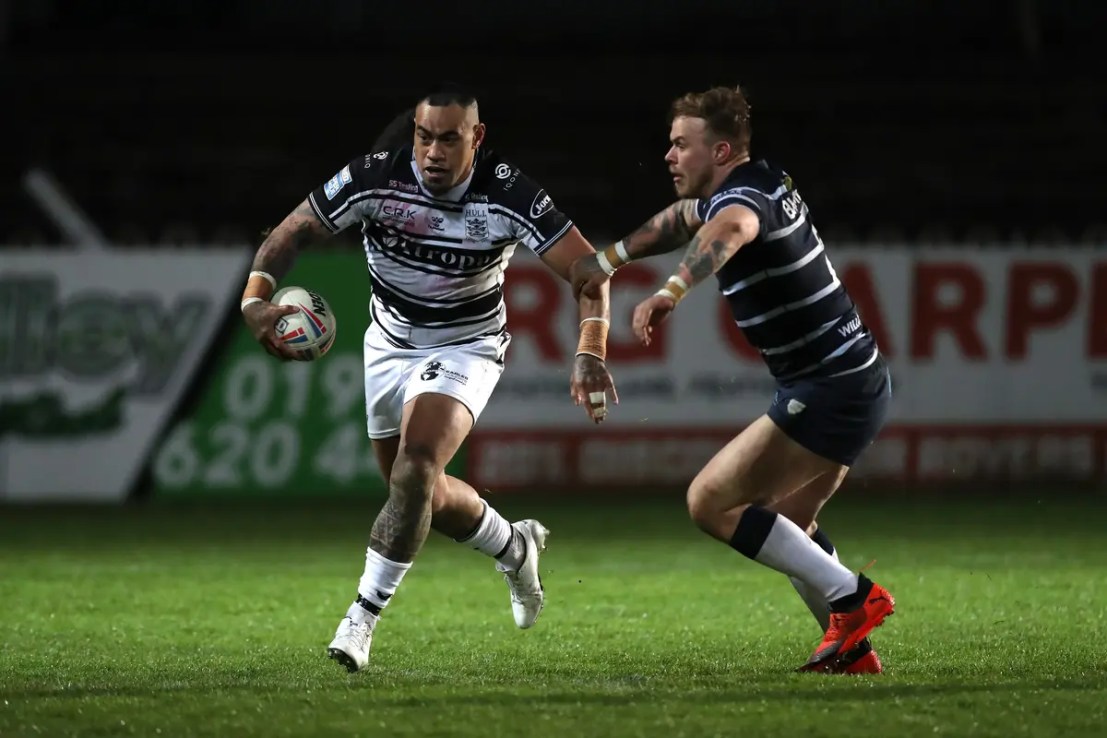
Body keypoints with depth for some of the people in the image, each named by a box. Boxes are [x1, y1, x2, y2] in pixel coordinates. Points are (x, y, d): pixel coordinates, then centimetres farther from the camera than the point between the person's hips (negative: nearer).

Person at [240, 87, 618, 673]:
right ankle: (516, 547, 44)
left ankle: (363, 617, -18)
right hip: (390, 343, 4)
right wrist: (256, 299, -35)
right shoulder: (373, 178, -23)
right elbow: (293, 231, -16)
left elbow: (587, 269, -25)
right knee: (417, 490, 15)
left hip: (466, 347, -4)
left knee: (415, 468, -25)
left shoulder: (509, 195, -26)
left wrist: (590, 352, -40)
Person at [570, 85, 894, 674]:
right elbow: (683, 220, 33)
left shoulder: (744, 197, -18)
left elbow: (728, 231, -45)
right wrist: (609, 258, 35)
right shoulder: (763, 183, 12)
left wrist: (670, 292, -59)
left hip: (829, 392, -11)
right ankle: (852, 648, 20)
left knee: (710, 503, -9)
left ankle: (851, 597, -9)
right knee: (785, 524, 23)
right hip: (857, 381, 11)